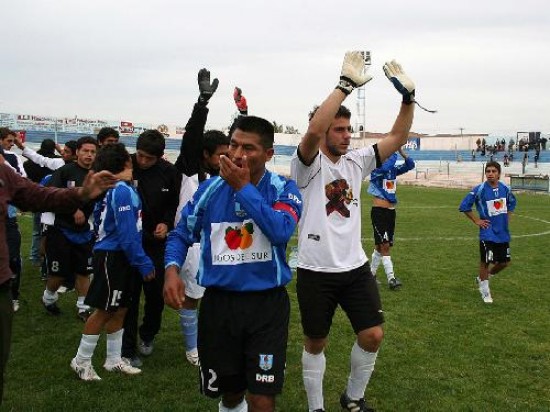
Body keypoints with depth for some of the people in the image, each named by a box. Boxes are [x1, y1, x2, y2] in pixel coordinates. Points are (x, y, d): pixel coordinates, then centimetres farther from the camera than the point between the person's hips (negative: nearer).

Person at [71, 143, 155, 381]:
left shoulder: (111, 189, 10)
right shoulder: (122, 191, -18)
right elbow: (127, 232, -21)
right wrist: (143, 263, -17)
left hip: (116, 255, 9)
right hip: (113, 256, -9)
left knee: (119, 310, 14)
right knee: (105, 310, 1)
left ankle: (114, 360, 25)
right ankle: (81, 361, 14)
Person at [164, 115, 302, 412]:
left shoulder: (283, 189, -7)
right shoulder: (210, 188, -1)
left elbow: (281, 231, -26)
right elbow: (181, 235, 8)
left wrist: (243, 187, -22)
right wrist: (172, 270, -10)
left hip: (267, 303, -2)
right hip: (218, 301, 3)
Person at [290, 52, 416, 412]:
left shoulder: (356, 161, 6)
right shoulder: (308, 164, -11)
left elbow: (398, 137, 4)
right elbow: (312, 130, -32)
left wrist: (408, 96, -9)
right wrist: (346, 84, -32)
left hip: (356, 267, 5)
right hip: (316, 271, -5)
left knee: (373, 335, 5)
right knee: (316, 343, 10)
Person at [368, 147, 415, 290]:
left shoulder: (394, 169, 10)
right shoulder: (376, 169, -9)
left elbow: (410, 165, 4)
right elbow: (385, 167, -30)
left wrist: (401, 151, -6)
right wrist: (394, 153, -16)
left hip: (391, 212, 7)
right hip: (379, 211, -7)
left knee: (381, 246, 13)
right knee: (385, 245, -10)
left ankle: (371, 274, 25)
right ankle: (391, 278, -11)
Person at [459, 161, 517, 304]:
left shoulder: (505, 189, 0)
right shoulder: (479, 190, -14)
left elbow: (512, 203, 22)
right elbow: (464, 206, -8)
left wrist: (507, 218, 11)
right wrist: (476, 220, -8)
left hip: (503, 233, 5)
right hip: (487, 232, -5)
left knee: (505, 262, 11)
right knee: (486, 262, -1)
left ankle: (482, 278, 35)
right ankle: (485, 291, 20)